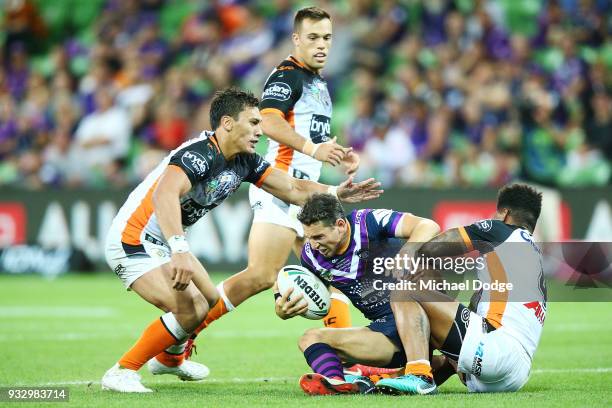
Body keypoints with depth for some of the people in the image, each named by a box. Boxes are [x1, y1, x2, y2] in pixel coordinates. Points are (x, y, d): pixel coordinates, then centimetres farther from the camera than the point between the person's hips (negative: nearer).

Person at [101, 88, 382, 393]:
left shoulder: (244, 162, 1)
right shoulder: (198, 155, -28)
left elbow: (292, 189, 8)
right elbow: (164, 194, -46)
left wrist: (336, 192, -8)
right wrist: (179, 250, -58)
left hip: (164, 242, 10)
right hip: (134, 241, -10)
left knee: (209, 301, 23)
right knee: (191, 309, -22)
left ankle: (169, 359, 48)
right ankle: (121, 373, -10)